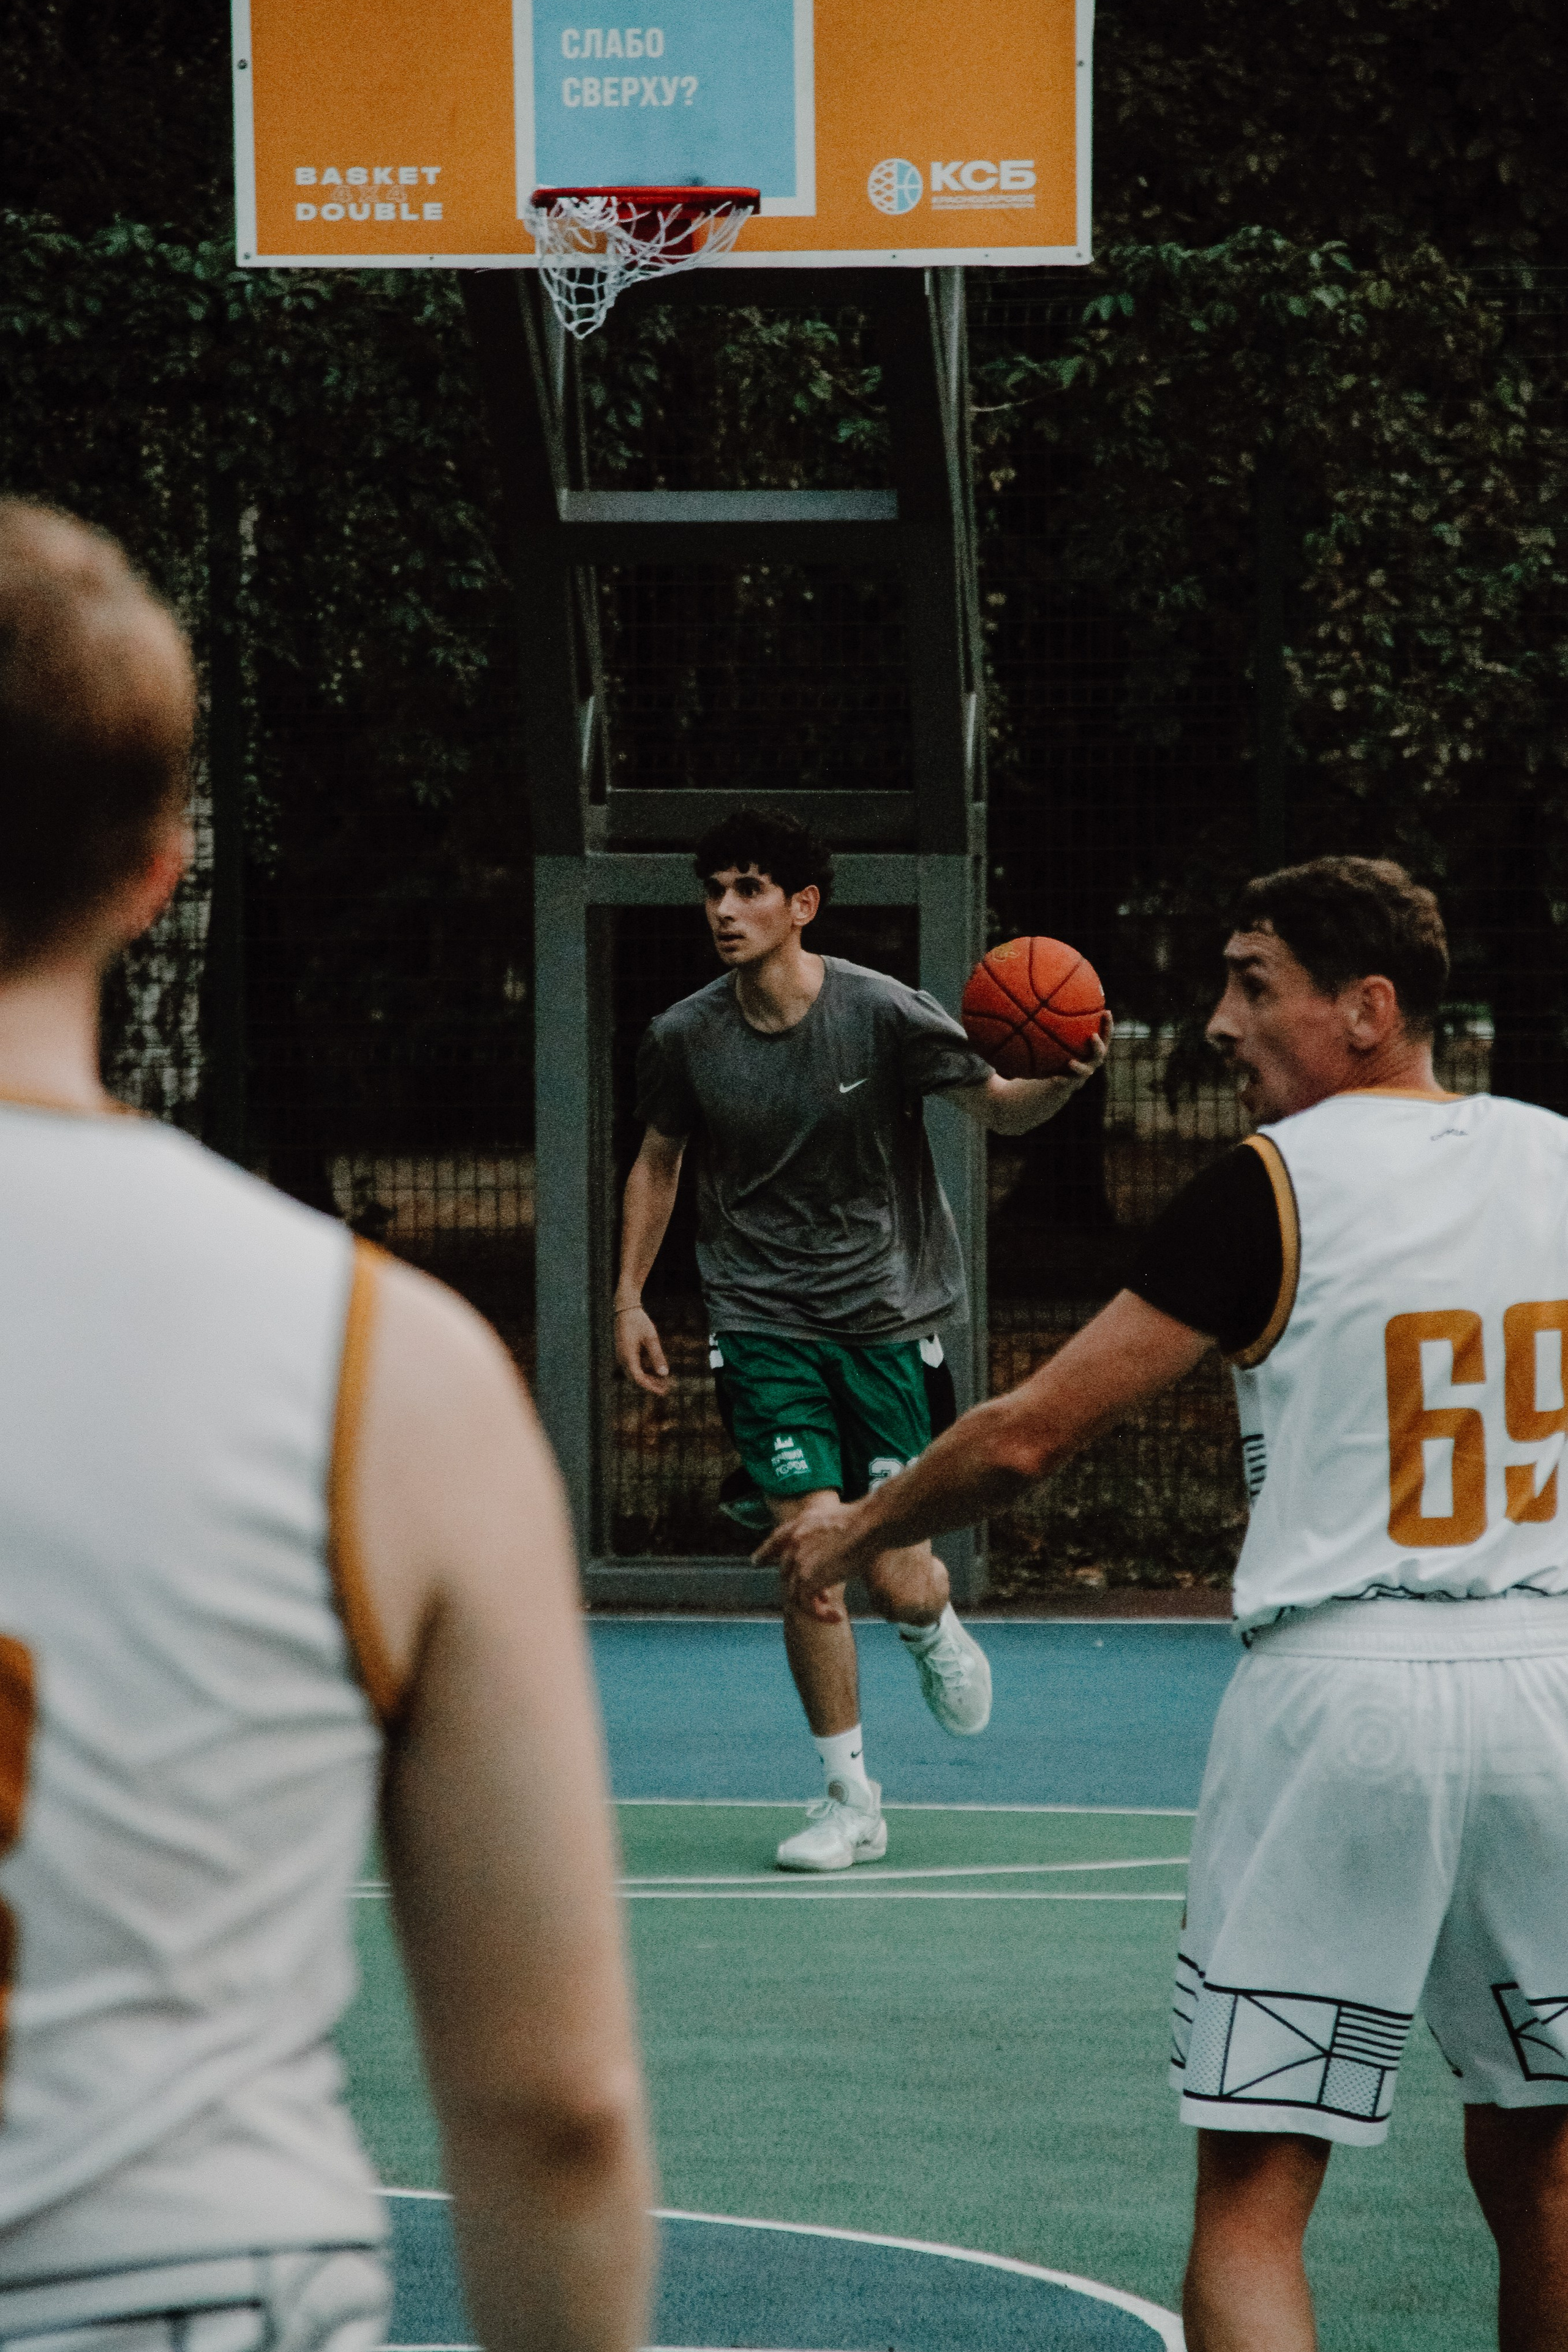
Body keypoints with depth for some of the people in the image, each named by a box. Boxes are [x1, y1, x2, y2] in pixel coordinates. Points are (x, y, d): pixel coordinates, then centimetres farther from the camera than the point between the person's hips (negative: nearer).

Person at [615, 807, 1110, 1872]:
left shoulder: (885, 1014, -12)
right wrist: (630, 1297, 10)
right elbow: (659, 1161, 14)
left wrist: (1064, 1080, -25)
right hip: (766, 1326, 1)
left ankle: (936, 1627, 36)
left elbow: (998, 1109, -4)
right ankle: (850, 1799, 5)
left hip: (888, 1320, -1)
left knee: (898, 1580, -3)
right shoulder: (685, 1039, -4)